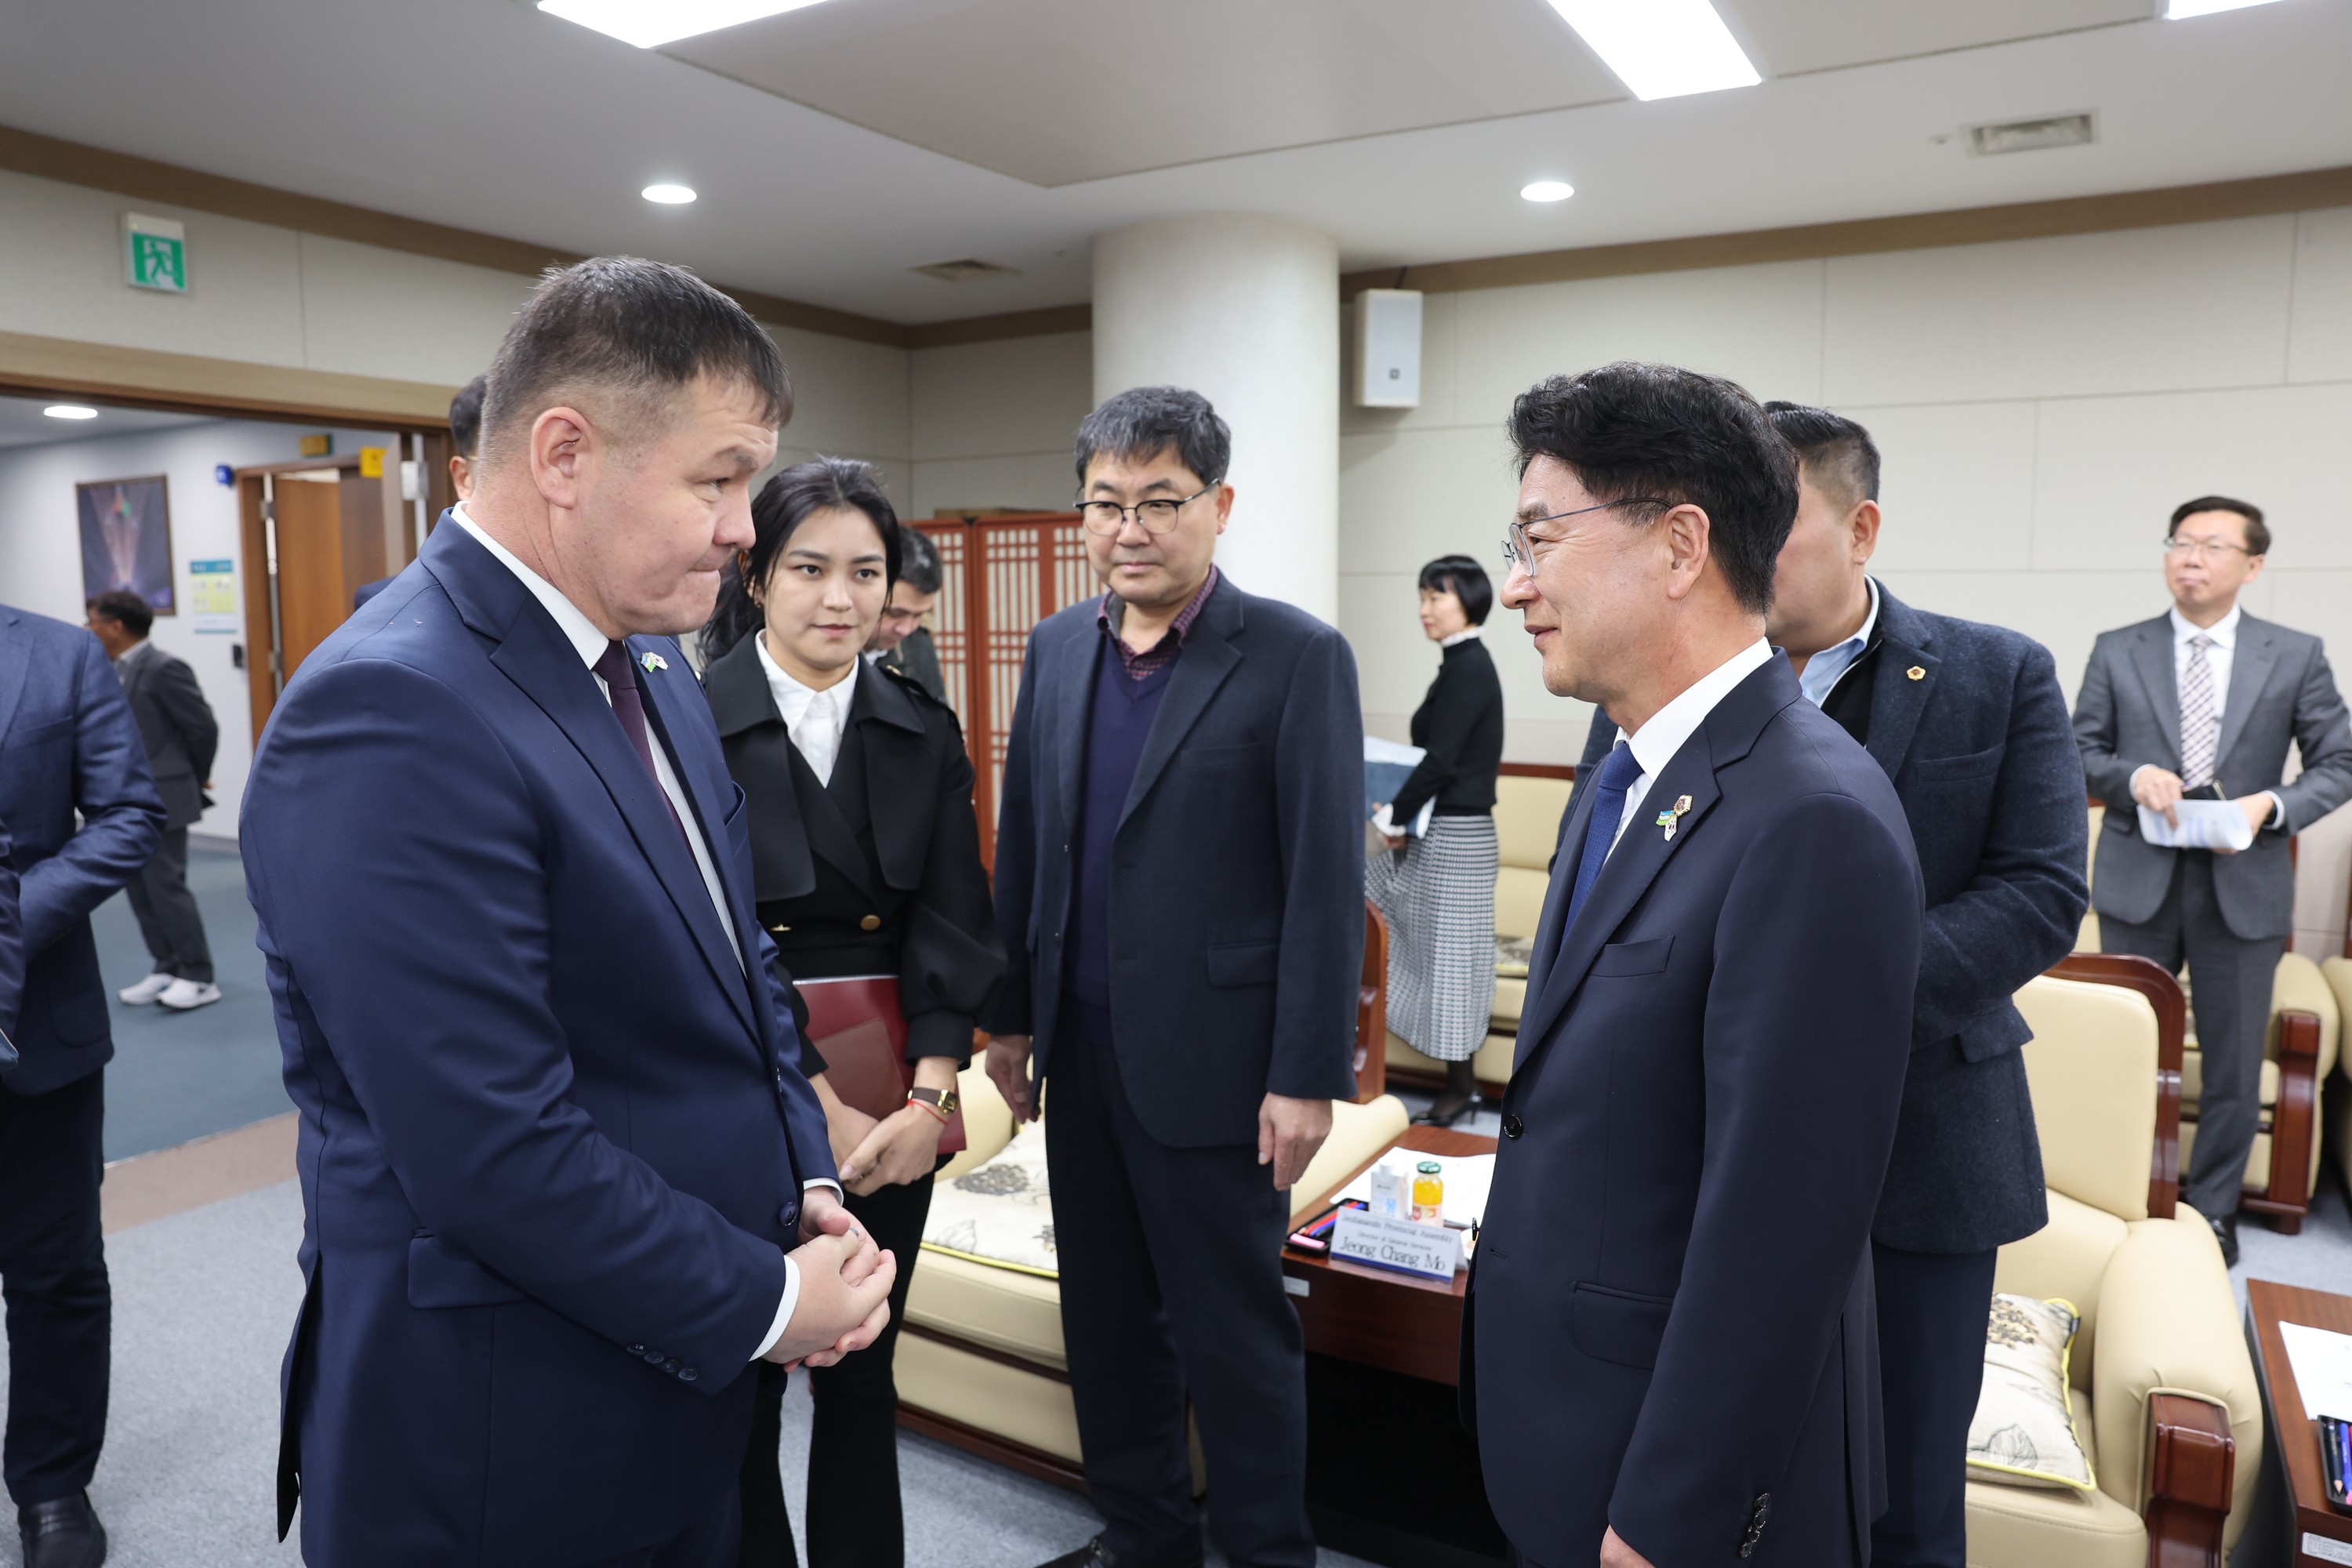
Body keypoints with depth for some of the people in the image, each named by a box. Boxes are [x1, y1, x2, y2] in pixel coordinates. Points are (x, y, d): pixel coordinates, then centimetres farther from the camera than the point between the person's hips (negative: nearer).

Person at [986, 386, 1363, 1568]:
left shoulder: (1296, 657, -11)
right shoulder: (1058, 647, 6)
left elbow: (1326, 882, -13)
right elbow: (1023, 842, 11)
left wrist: (1307, 1076, -14)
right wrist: (1011, 1016, 11)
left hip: (1211, 1058, -6)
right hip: (1081, 1047, 6)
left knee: (1234, 1331, 7)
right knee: (1106, 1316, 19)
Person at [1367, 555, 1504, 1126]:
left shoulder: (1468, 667, -16)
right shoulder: (1464, 664, 13)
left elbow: (1441, 759, -21)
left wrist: (1394, 818, -11)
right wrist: (1402, 816, 7)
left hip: (1455, 834, -10)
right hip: (1441, 829, 10)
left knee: (1448, 952, -1)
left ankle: (1460, 1086, 12)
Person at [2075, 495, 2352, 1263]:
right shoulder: (2117, 652, 3)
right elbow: (2082, 750, 5)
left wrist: (2273, 805, -14)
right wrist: (2131, 777, -15)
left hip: (2243, 887, 0)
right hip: (2138, 883, 0)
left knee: (2234, 1060, 9)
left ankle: (2212, 1208, 26)